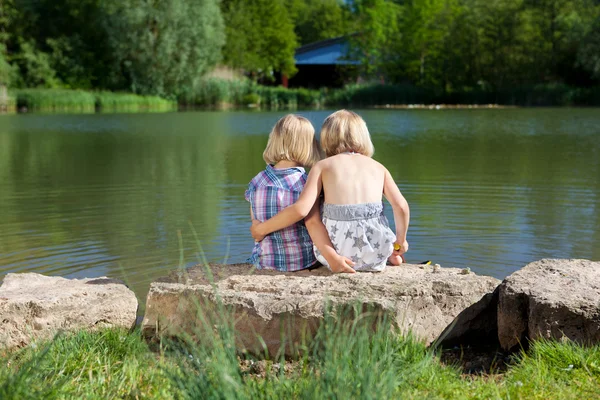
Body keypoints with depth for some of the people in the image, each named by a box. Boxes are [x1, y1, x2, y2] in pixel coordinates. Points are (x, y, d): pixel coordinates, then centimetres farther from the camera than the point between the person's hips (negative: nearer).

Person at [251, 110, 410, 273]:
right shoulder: (378, 167, 11)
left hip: (341, 249, -1)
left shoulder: (323, 166, 4)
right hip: (376, 253, 2)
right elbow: (401, 206, -1)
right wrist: (400, 242, 16)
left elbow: (300, 209, -10)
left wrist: (261, 229, 2)